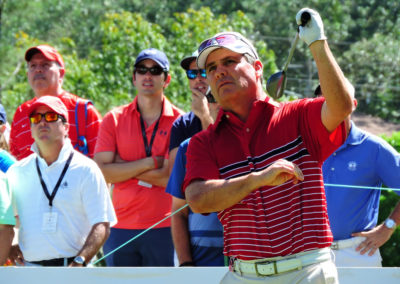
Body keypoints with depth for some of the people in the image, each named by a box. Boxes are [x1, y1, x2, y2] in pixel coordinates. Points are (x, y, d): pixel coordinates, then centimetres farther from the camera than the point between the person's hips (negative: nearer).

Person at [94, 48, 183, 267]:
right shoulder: (114, 119, 8)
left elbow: (171, 177, -9)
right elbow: (102, 172, -4)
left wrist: (123, 167, -6)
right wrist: (151, 163, -8)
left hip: (163, 229, -2)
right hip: (121, 228, 2)